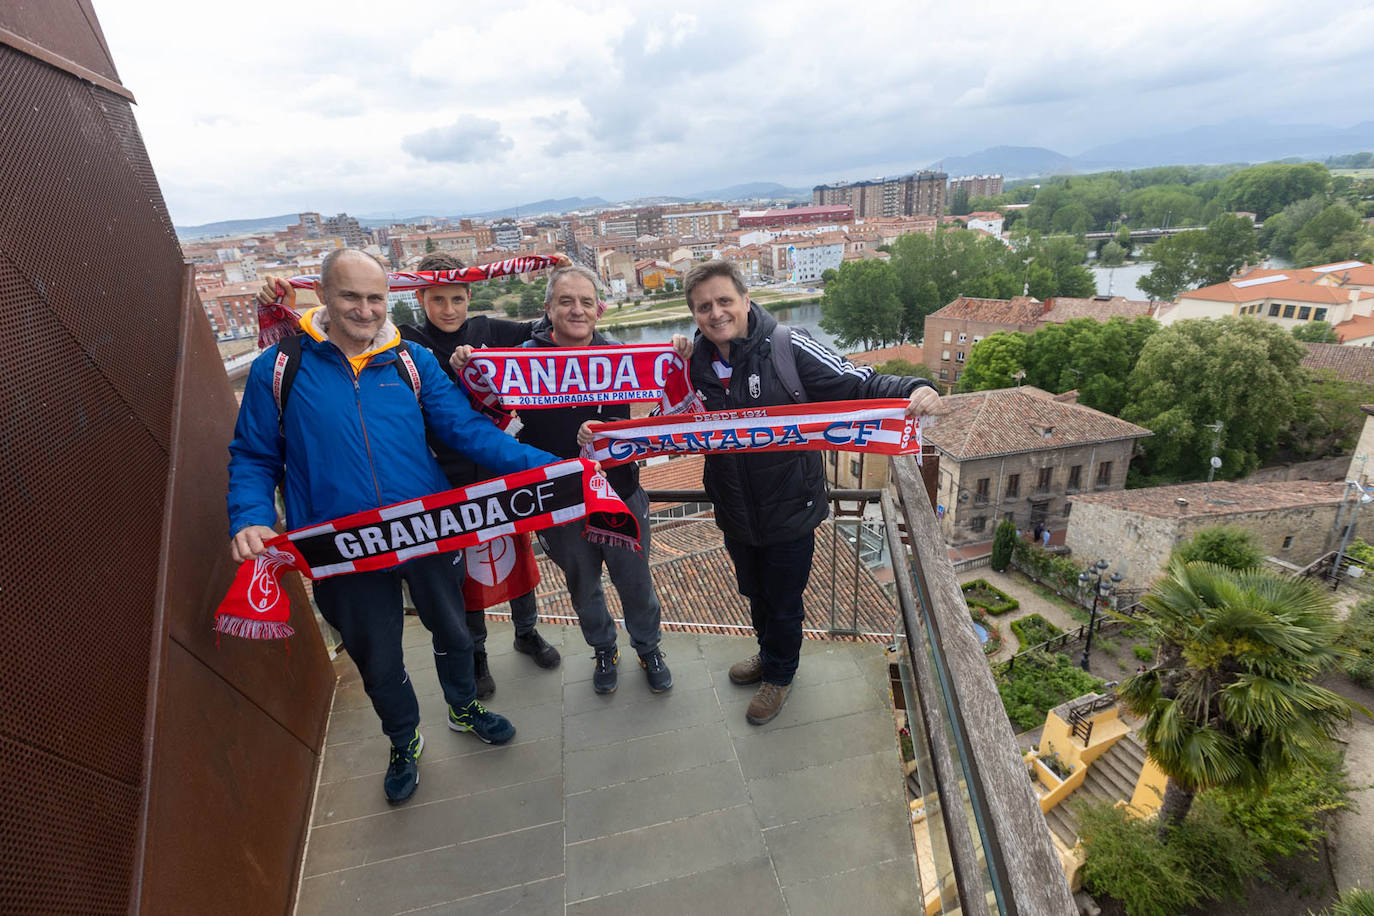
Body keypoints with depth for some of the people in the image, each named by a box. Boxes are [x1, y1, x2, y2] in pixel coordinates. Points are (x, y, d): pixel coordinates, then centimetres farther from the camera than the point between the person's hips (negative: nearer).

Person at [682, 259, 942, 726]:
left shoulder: (788, 349, -20)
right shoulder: (695, 362, -7)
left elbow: (859, 383, -19)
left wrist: (912, 390, -37)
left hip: (789, 509, -4)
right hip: (735, 515, 4)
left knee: (783, 603, 19)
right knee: (756, 593, 29)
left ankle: (779, 673, 49)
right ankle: (769, 653, 59)